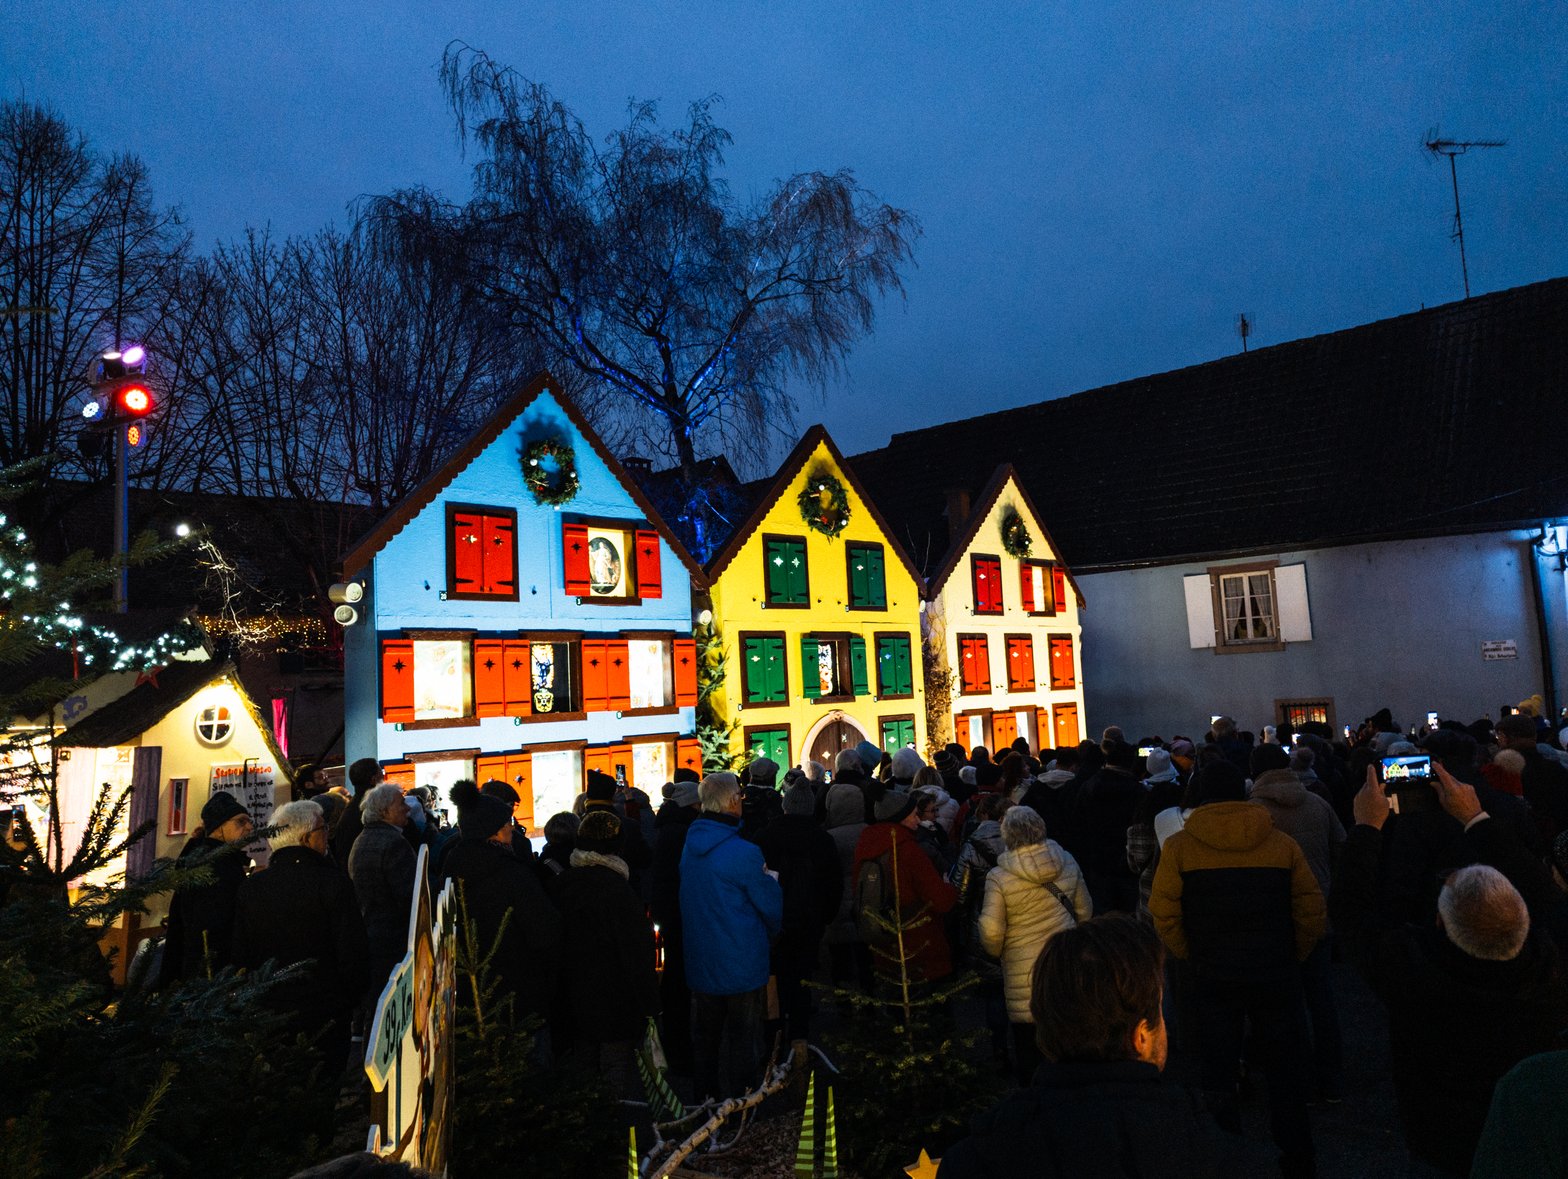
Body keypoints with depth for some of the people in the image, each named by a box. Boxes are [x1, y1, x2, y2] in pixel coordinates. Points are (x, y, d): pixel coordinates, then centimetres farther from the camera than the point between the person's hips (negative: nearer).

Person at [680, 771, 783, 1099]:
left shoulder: (690, 845, -2)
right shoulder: (743, 853, -24)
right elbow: (772, 905, -13)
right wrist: (770, 931, 8)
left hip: (700, 959, 6)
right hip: (742, 962, -6)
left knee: (705, 1034, 21)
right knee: (742, 1036, 11)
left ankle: (706, 1095, 36)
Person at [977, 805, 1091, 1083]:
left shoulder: (999, 878, -17)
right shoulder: (1067, 863, -5)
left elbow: (991, 931, -15)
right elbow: (1085, 911, 7)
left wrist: (995, 952, 6)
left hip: (1023, 970, -4)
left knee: (1028, 1040, 12)